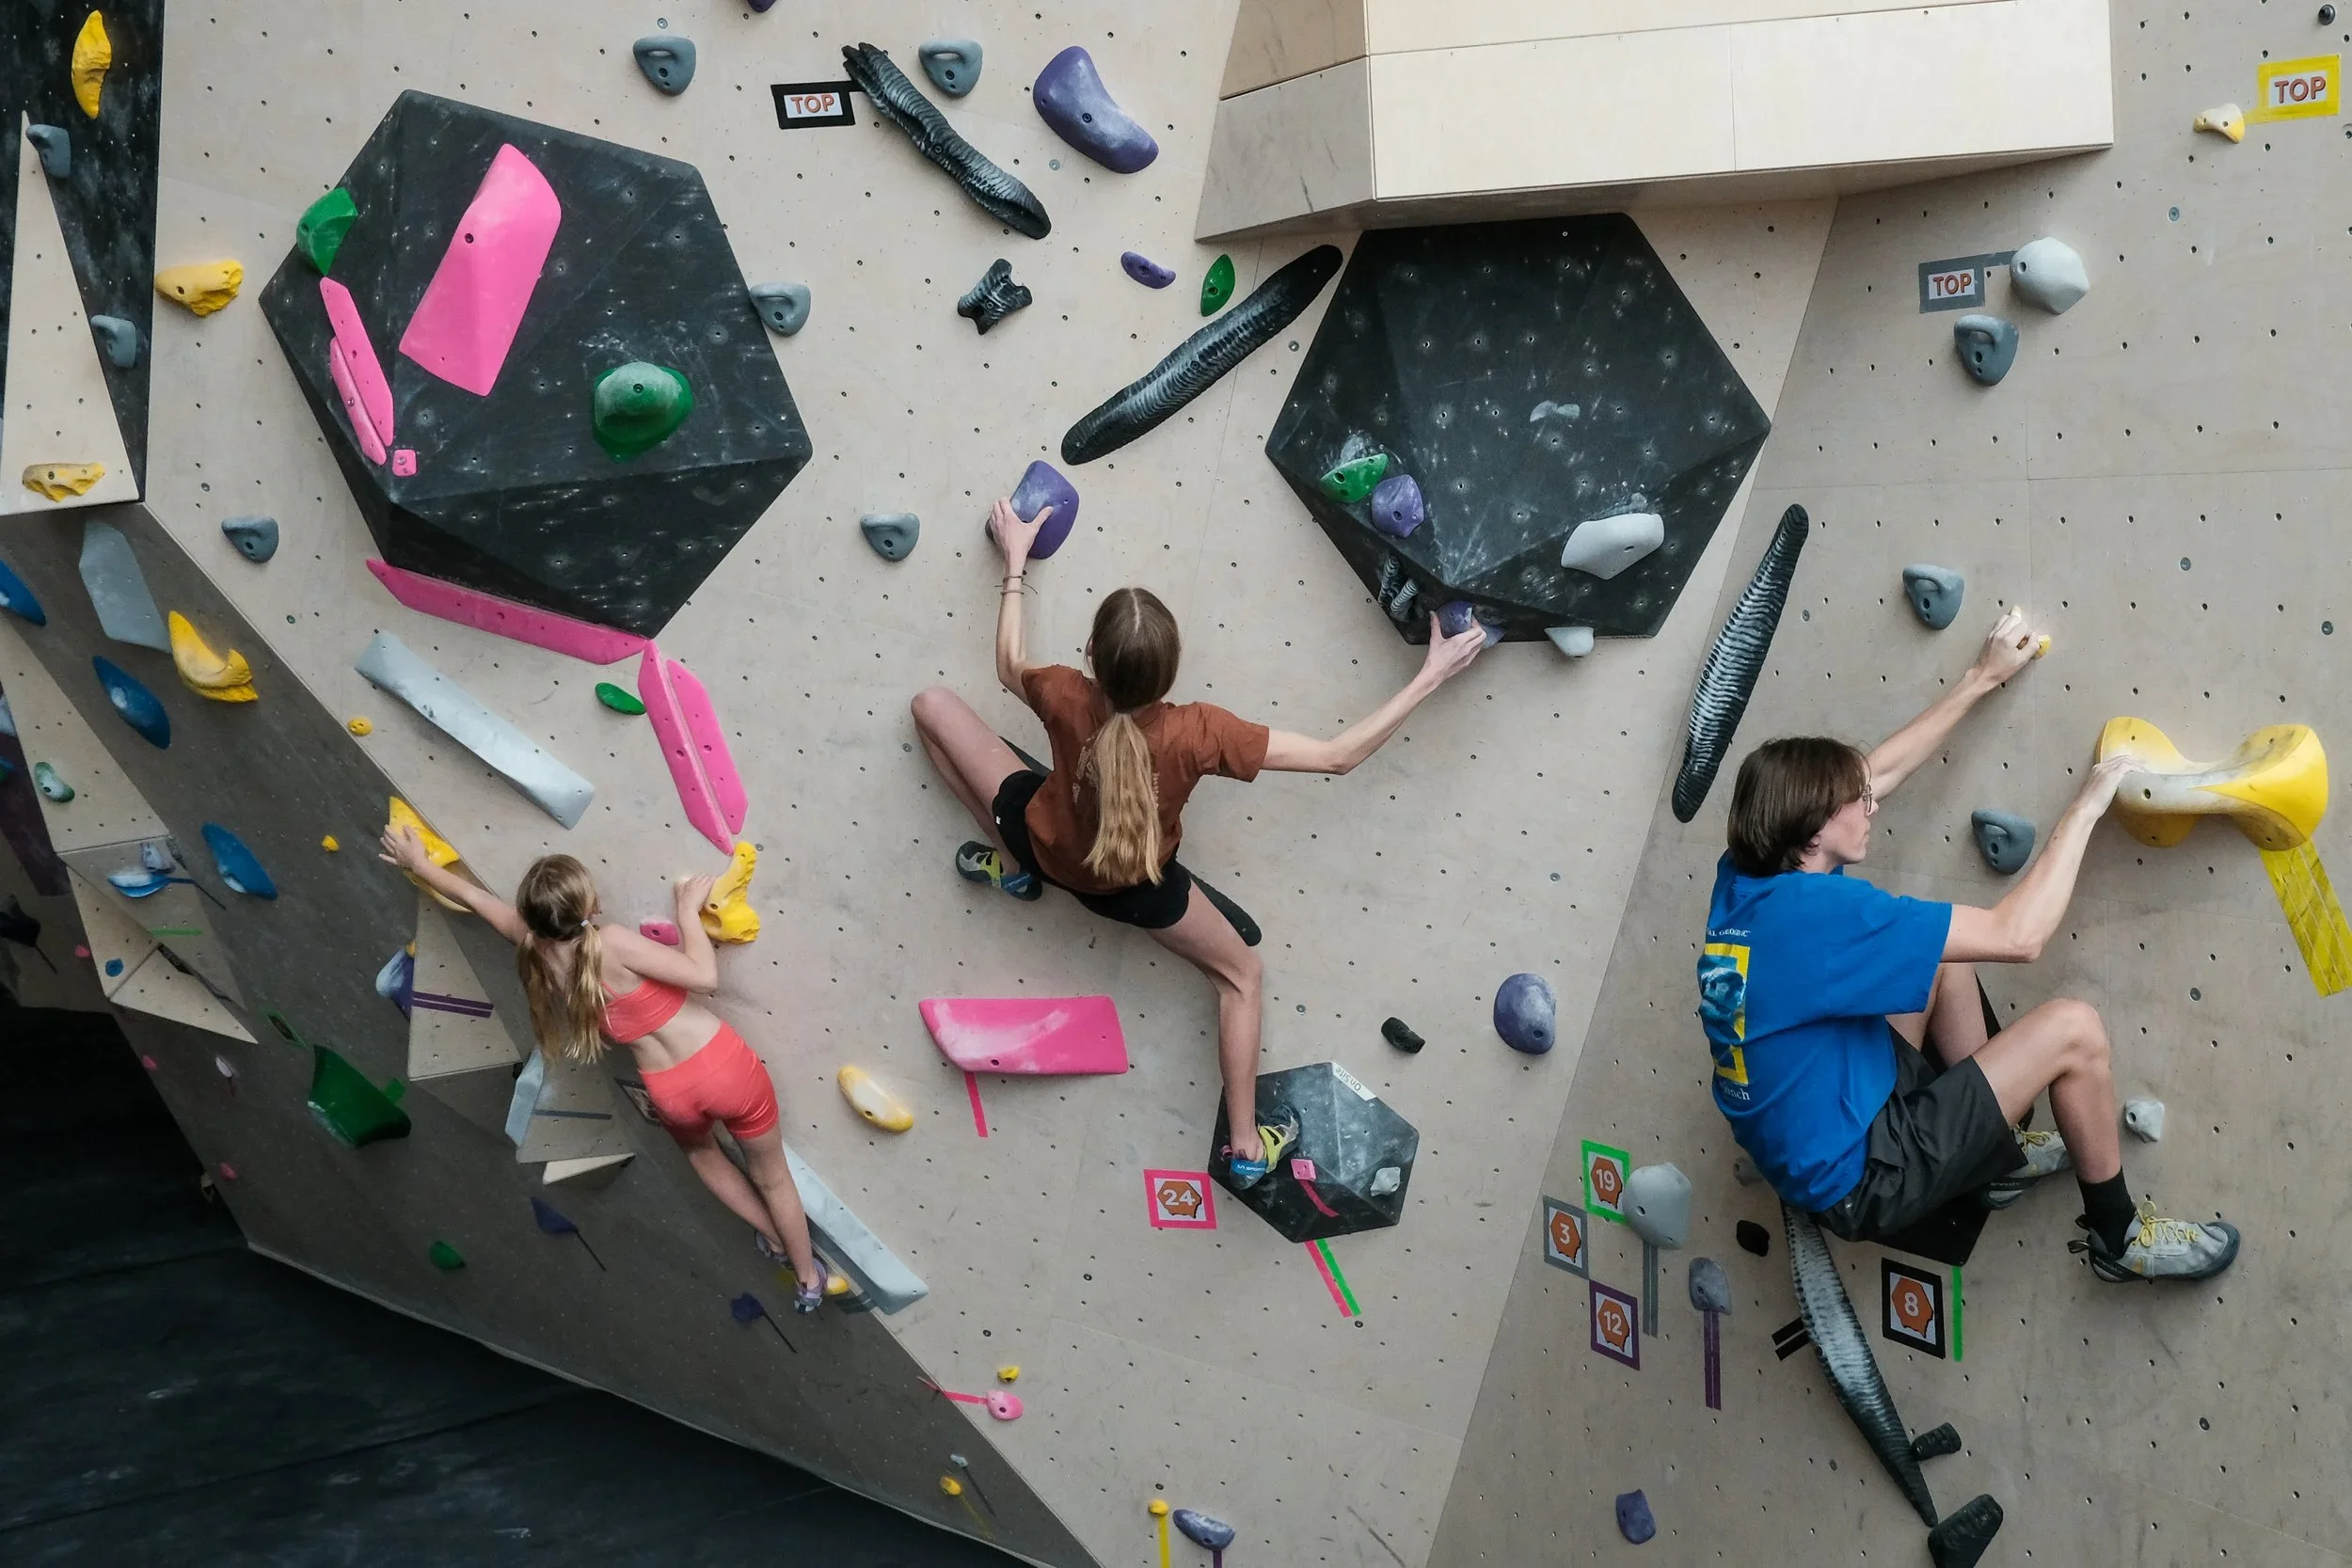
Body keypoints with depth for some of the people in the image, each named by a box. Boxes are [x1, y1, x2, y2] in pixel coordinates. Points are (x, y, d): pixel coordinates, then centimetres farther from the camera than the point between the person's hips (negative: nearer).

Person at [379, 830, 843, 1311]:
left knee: (699, 1148, 41)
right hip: (724, 1067, -5)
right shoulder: (612, 944, -25)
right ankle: (809, 1281, 38)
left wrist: (418, 863, 24)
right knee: (772, 1177, 22)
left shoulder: (535, 947, -7)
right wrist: (688, 911, -16)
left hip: (673, 1093, 5)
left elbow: (475, 896, 9)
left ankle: (776, 1240, 53)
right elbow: (704, 975, -28)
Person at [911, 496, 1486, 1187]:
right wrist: (1428, 677, -30)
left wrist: (1015, 560, 1)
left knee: (932, 704, 12)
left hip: (1042, 842, 1)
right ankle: (1245, 1147, 24)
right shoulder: (1196, 733, -40)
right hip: (1133, 890, -1)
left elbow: (1010, 665, -8)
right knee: (1243, 974, 23)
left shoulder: (1064, 697, -35)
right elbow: (1337, 755, -34)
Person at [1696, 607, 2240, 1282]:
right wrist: (2084, 808, -14)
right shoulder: (1814, 912, -30)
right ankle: (2118, 1237, 13)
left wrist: (1982, 679, 14)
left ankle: (1998, 1156, 24)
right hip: (1861, 1182, -9)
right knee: (2073, 1029, -11)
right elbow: (2018, 934, -27)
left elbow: (1876, 771, 10)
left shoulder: (1742, 878, -4)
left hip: (1813, 1140, 9)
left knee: (1945, 958, 16)